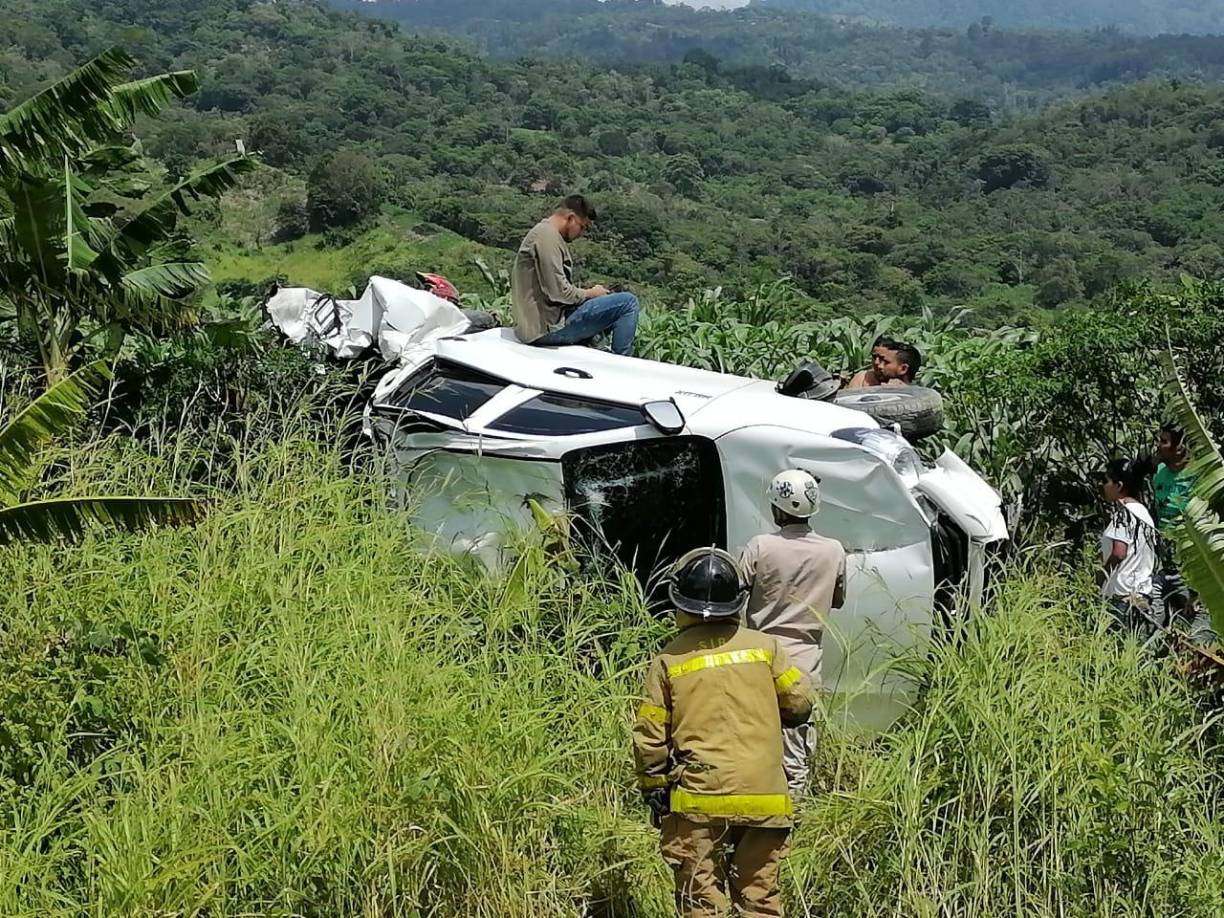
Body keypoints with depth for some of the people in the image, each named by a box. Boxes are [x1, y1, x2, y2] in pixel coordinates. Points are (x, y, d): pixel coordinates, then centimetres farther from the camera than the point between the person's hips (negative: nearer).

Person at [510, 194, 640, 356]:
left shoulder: (544, 232, 20)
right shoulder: (547, 236, -14)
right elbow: (559, 293, -21)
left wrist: (586, 292, 10)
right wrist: (591, 293, -5)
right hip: (548, 328, -11)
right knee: (628, 302, -12)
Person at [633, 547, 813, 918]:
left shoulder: (669, 660, -1)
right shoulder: (765, 646, 0)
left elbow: (650, 735, -1)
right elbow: (800, 703, 4)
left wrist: (653, 789, 12)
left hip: (700, 798, -1)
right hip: (763, 797, 2)